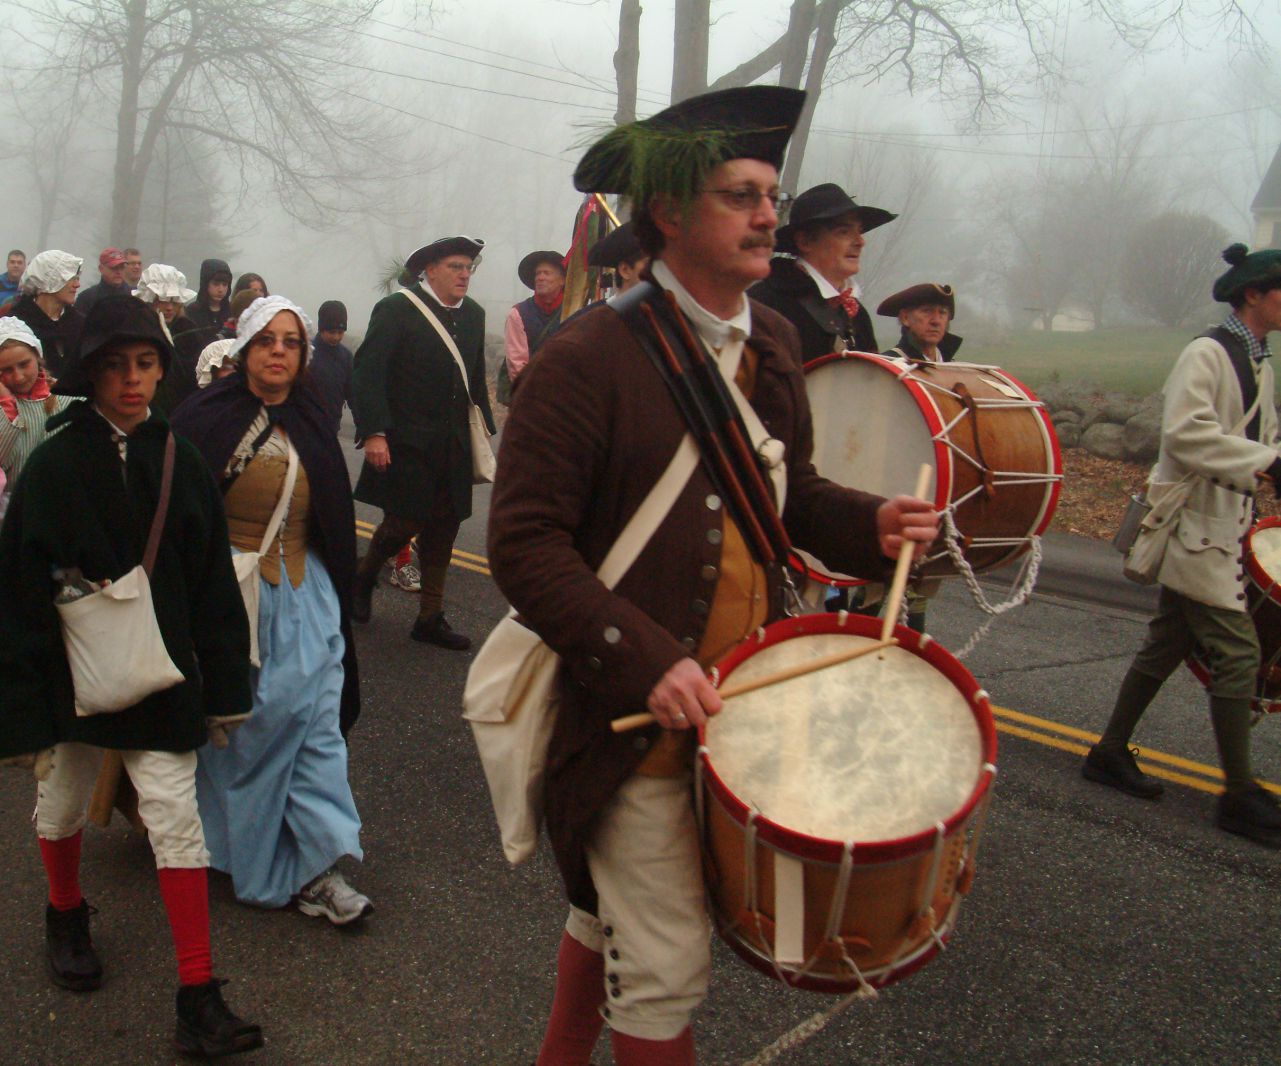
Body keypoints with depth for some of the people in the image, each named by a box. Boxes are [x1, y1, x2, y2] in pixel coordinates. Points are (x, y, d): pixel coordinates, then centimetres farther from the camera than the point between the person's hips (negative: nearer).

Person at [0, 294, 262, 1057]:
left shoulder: (180, 462, -3)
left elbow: (214, 583, 1)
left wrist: (224, 686, 2)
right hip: (73, 670, 0)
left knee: (176, 815, -2)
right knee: (65, 798, 19)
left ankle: (200, 997, 3)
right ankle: (66, 915, 50)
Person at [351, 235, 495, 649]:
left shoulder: (473, 315, 11)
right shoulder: (396, 309, -8)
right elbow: (367, 373, -12)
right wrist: (374, 433, -20)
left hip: (453, 447, 6)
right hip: (406, 443, -6)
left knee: (443, 530, 7)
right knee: (404, 522, -3)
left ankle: (431, 618, 18)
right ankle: (363, 577, 28)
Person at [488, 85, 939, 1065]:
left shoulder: (773, 342, 7)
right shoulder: (588, 358, -17)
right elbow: (524, 543, -19)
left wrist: (867, 523, -3)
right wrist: (643, 661, -27)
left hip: (736, 692, 7)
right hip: (632, 709, -7)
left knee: (615, 908, 25)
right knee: (665, 964, 1)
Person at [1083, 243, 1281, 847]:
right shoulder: (1207, 353, -12)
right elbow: (1186, 432, -24)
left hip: (1225, 525, 9)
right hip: (1196, 523, -9)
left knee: (1168, 644, 13)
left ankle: (1110, 753, 22)